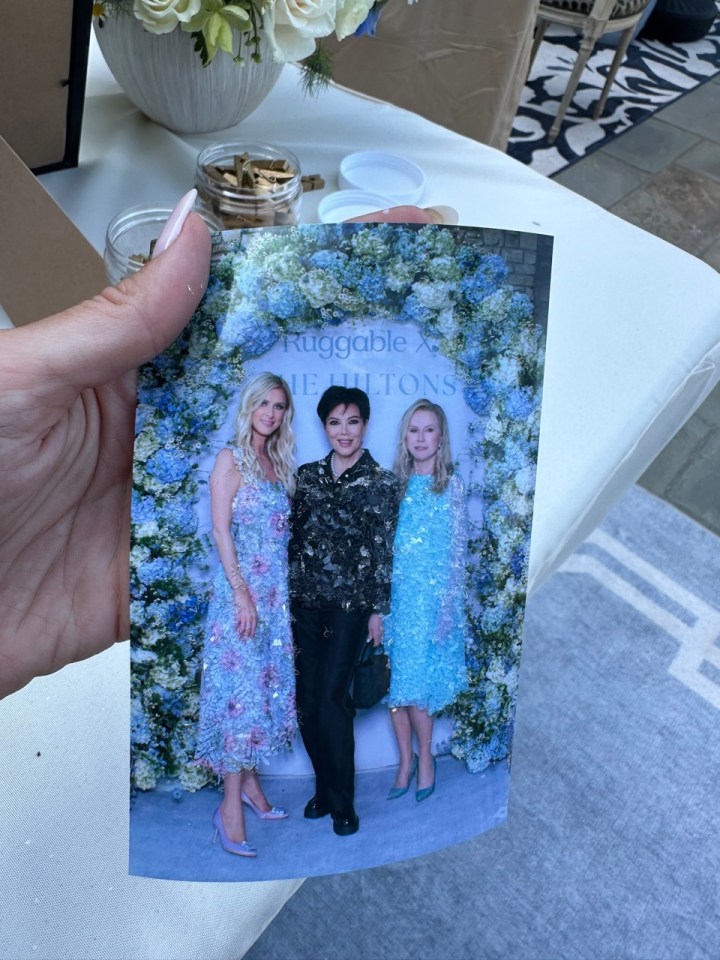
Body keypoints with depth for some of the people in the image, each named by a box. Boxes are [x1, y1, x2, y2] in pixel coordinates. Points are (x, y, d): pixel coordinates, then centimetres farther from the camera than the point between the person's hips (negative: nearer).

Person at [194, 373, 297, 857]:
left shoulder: (279, 463, 14)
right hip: (241, 590, -7)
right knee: (241, 689, -4)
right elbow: (221, 530, -12)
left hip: (277, 592, 7)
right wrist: (243, 594, -17)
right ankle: (231, 805, 7)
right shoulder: (231, 459, -6)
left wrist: (279, 591, 10)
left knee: (267, 686, 12)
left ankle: (250, 781, 28)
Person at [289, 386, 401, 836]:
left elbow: (384, 550, -3)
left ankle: (342, 802, 14)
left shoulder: (383, 481, -2)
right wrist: (287, 593, 8)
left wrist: (379, 609, -4)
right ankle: (325, 788, 28)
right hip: (305, 601, 4)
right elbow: (293, 535, 10)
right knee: (307, 699, 8)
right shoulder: (307, 475, 8)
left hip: (350, 603, -4)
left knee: (331, 698, -5)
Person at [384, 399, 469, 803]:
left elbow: (457, 550, -2)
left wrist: (447, 607, -7)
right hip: (395, 595, 3)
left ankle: (425, 755, 24)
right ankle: (406, 759, 26)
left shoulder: (452, 486, -1)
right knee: (396, 683, 7)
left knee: (416, 684, 0)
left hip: (431, 597, -3)